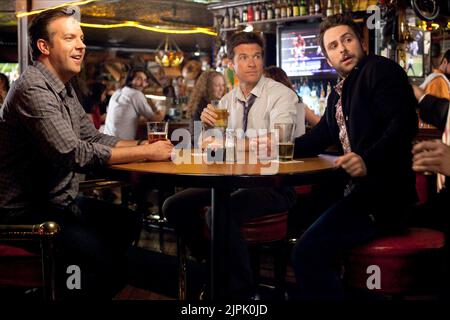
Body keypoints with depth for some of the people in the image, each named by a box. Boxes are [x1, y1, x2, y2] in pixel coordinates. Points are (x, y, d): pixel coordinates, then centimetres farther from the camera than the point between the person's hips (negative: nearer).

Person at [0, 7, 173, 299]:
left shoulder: (64, 89, 13)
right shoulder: (33, 88, -20)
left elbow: (93, 137, 16)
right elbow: (73, 153, -28)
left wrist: (141, 144, -2)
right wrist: (146, 153, -22)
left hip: (58, 202, 10)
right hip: (28, 213, -10)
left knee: (129, 224, 12)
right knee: (107, 260, -25)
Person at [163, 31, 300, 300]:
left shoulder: (282, 95, -8)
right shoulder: (227, 101, 11)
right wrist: (208, 125, -12)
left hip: (273, 184, -7)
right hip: (234, 181, 7)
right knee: (175, 206, -3)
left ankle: (243, 291, -11)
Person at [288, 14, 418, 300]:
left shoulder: (380, 69, -7)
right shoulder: (338, 94, 19)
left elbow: (404, 122, -20)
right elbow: (317, 140, 24)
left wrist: (368, 161, -34)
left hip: (384, 191, -10)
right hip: (359, 190, 10)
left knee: (308, 253, -23)